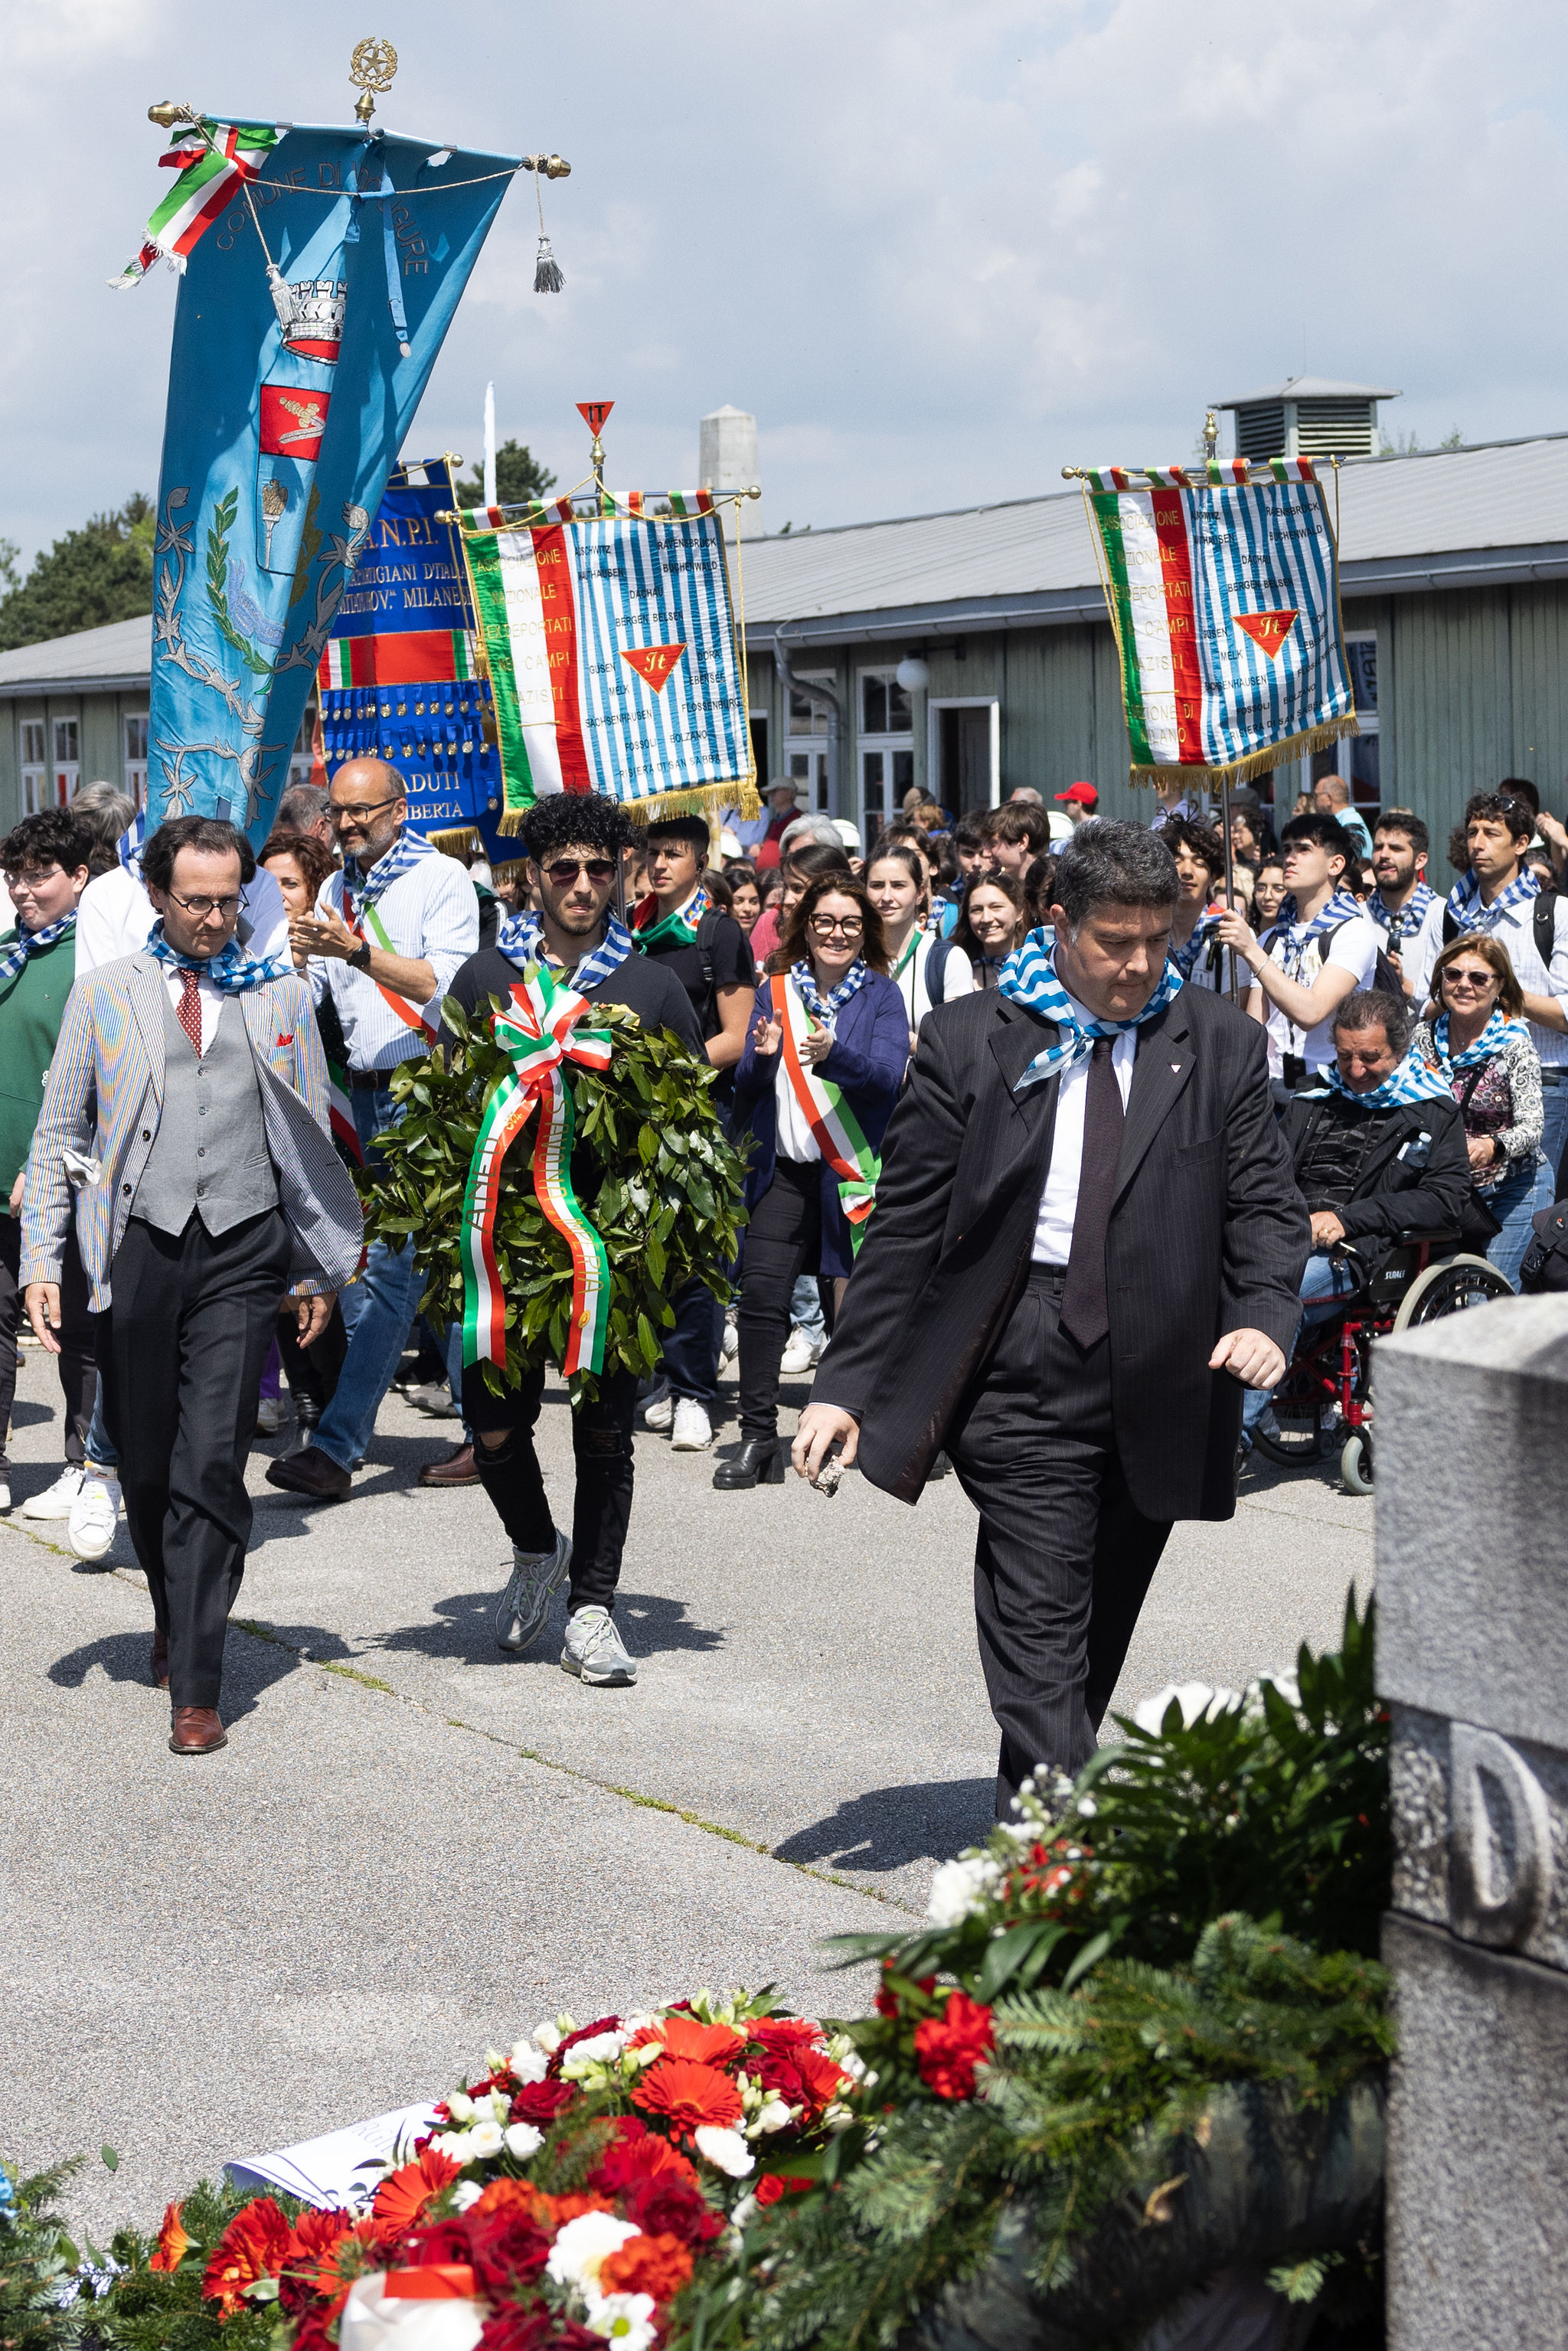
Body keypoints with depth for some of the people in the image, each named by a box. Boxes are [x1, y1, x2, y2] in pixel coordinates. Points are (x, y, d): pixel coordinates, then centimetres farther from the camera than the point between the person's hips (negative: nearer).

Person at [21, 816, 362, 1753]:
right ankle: (177, 1621, 34)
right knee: (146, 1465, 9)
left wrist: (318, 1264, 11)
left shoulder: (281, 993, 10)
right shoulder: (105, 995, 8)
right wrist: (42, 1260, 2)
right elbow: (58, 1135, 10)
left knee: (211, 1469, -8)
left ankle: (197, 1687, -6)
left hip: (243, 1252, -1)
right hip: (139, 1245, 1)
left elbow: (312, 1138, 14)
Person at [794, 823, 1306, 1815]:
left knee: (1101, 1631, 14)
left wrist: (1265, 1315, -16)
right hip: (1022, 1370, -3)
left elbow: (1264, 1204, 5)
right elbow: (907, 1223, 2)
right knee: (1039, 1621, -10)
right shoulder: (970, 1041, 1)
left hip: (1164, 1377, 3)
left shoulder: (1222, 1043, 7)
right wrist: (846, 1383, -2)